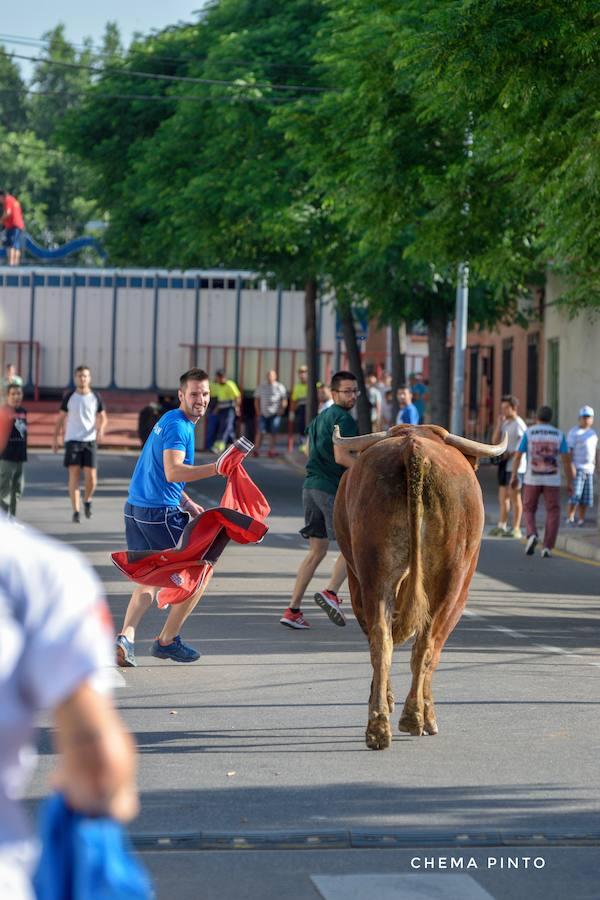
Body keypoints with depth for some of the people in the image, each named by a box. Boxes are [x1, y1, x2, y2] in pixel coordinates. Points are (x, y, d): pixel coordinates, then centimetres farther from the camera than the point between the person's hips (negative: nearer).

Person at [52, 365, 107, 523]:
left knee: (91, 477, -4)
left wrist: (101, 429, -11)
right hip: (72, 440, -1)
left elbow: (102, 417, 10)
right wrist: (55, 438, 2)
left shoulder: (95, 397, 5)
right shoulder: (69, 397, 3)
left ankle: (87, 500, 26)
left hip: (89, 440, 1)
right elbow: (61, 418, 8)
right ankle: (76, 512, -4)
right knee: (73, 476, -6)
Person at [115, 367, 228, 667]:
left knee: (148, 580, 13)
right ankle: (167, 641, 9)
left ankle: (126, 637, -6)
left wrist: (187, 504, 21)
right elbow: (173, 472, -27)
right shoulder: (178, 426, -14)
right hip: (160, 512, -9)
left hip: (135, 508, 10)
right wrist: (215, 468, -35)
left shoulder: (168, 421, 19)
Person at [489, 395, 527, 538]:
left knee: (514, 496, -5)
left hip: (515, 465, -8)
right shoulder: (505, 423, 15)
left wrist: (511, 454, -19)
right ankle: (502, 526, 17)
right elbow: (495, 441, 10)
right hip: (504, 464, 8)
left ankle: (516, 528, -1)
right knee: (503, 497, 11)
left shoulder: (519, 424, -10)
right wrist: (499, 423, 2)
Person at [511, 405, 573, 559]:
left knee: (529, 511, 14)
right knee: (553, 514, 8)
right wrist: (570, 482, 1)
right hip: (552, 479, 0)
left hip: (532, 478, 0)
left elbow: (517, 456, -5)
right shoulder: (559, 435, 1)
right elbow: (566, 460, -3)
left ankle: (532, 536, -14)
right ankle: (547, 548, -5)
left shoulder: (528, 433, -2)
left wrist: (514, 477, 3)